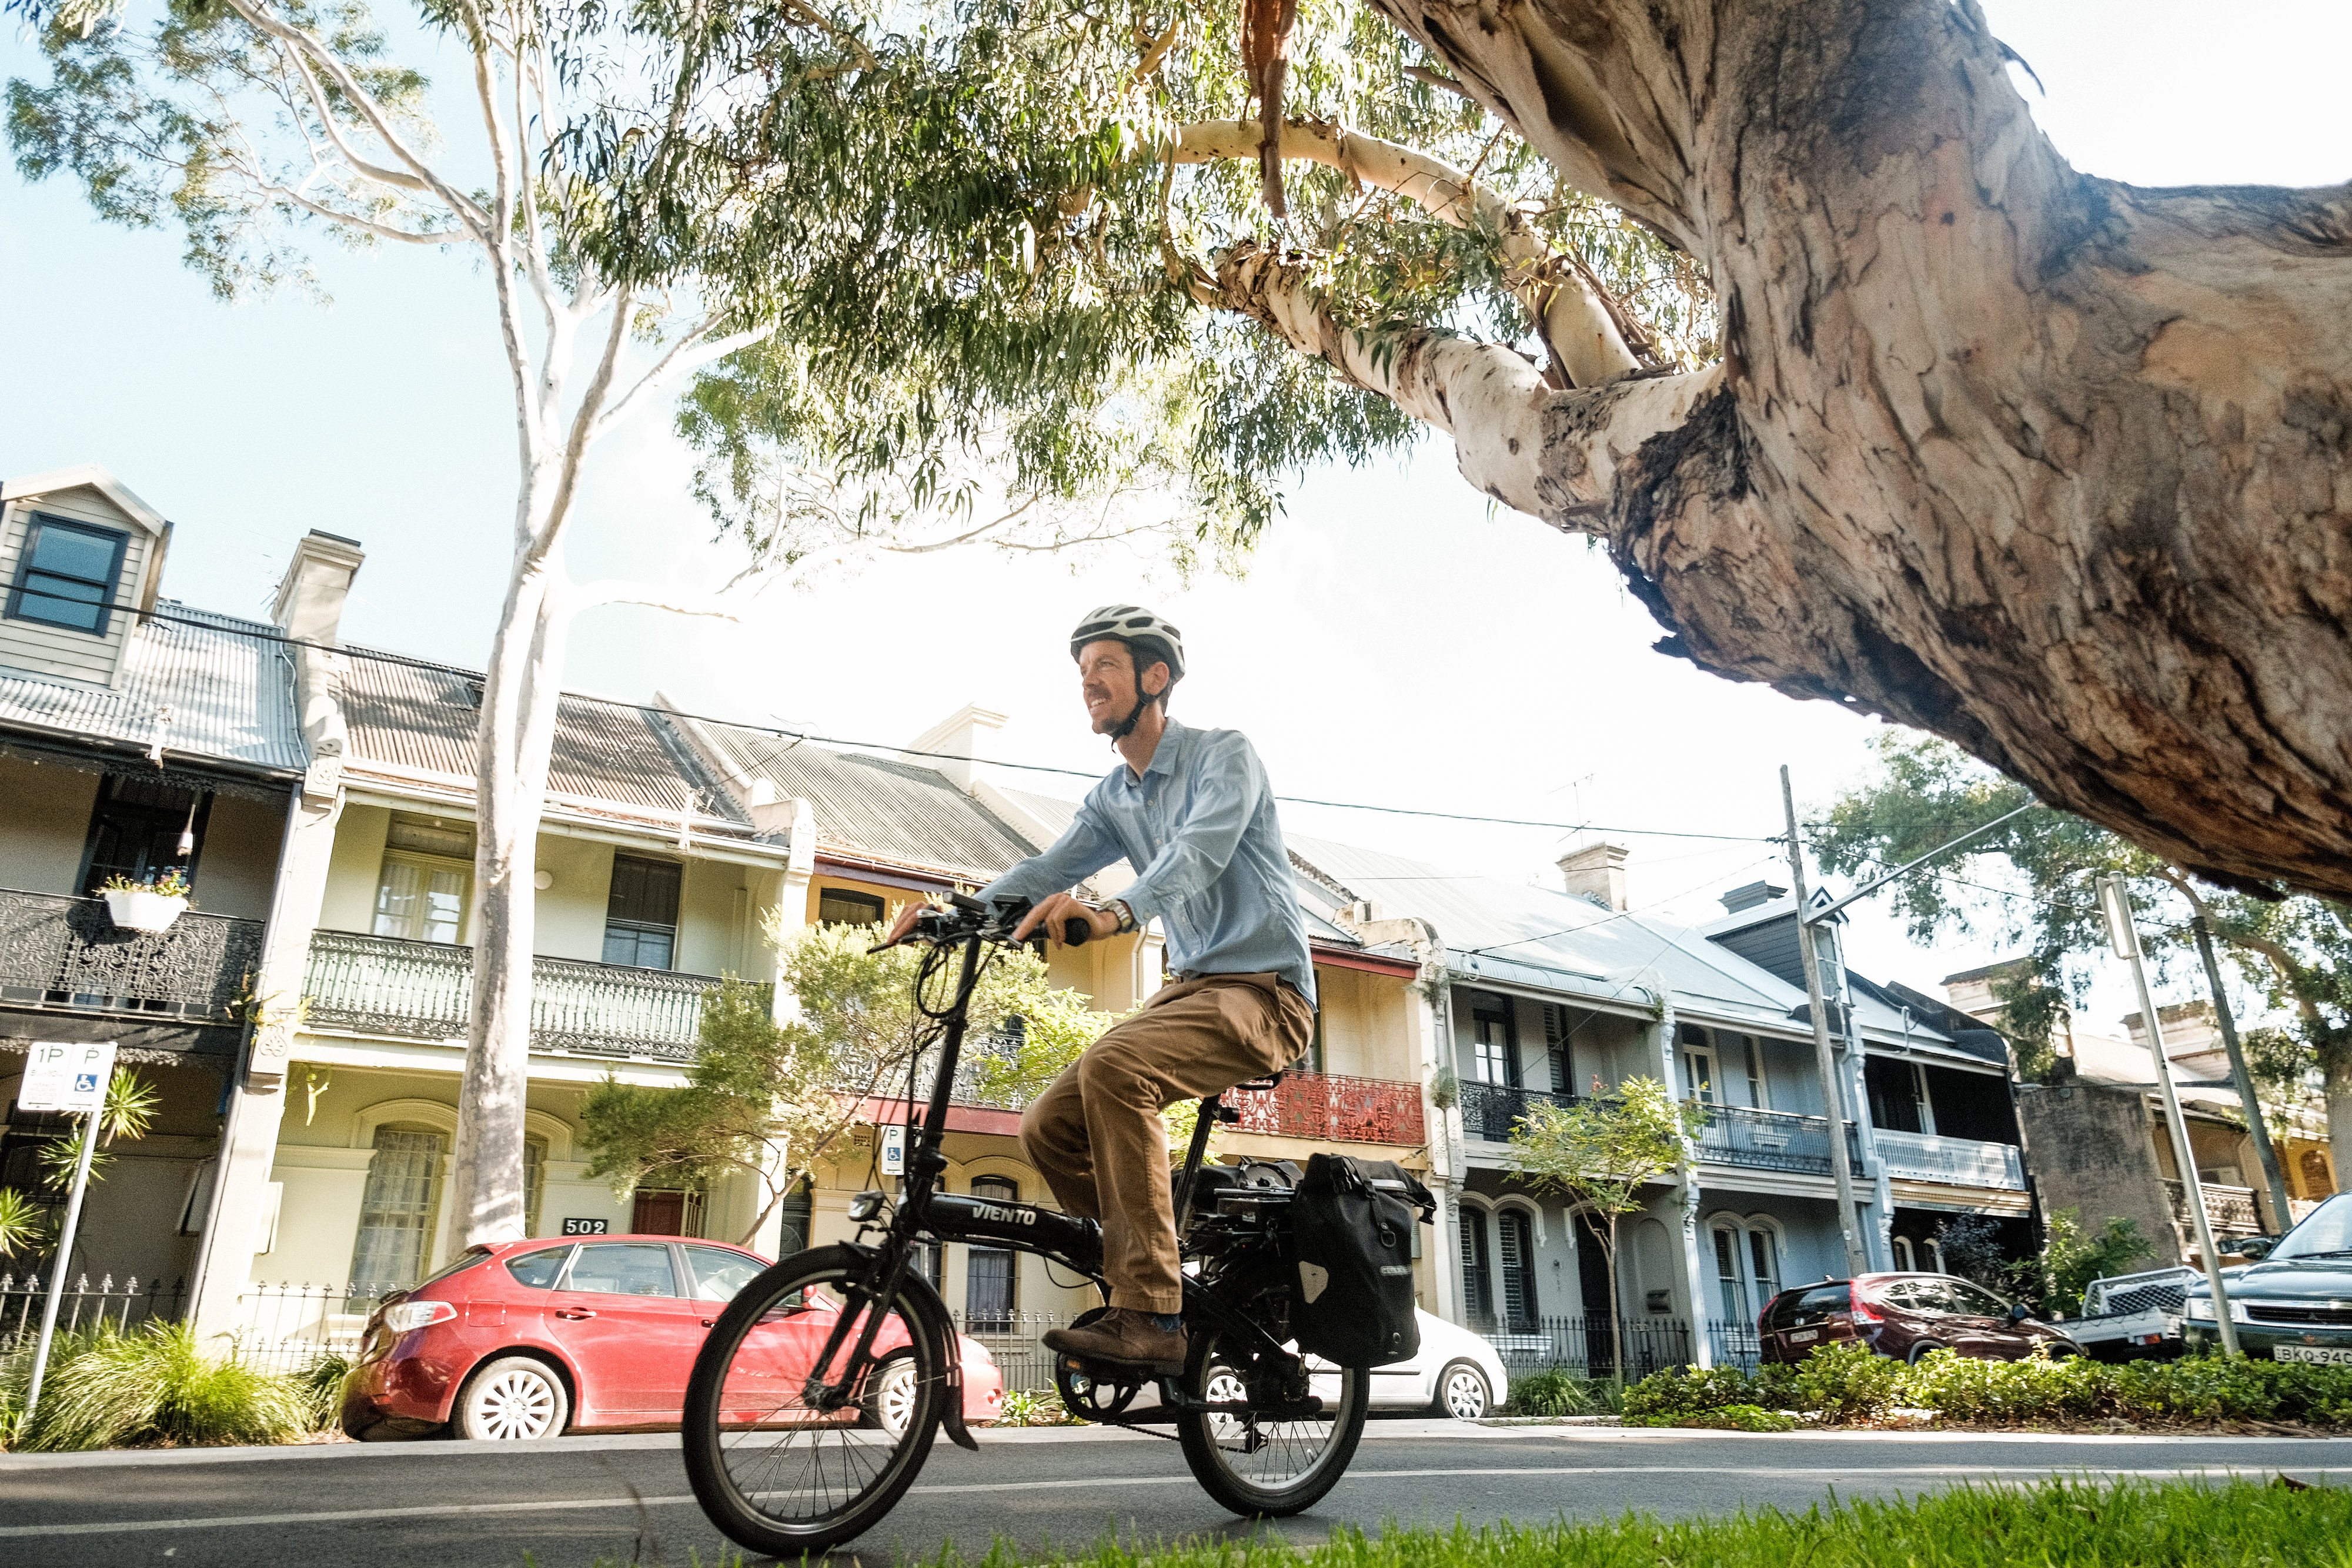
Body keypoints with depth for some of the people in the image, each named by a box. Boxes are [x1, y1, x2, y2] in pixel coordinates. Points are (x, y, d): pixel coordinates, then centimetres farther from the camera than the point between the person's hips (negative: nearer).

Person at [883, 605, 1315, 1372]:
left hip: (1263, 990, -7)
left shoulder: (1223, 755, -9)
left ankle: (1151, 1317, -26)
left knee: (1113, 1069, -32)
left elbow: (1199, 853, -28)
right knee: (1048, 1130, -7)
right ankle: (1169, 1264, 10)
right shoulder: (1113, 799, 15)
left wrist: (1113, 914, -46)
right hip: (1189, 987, 8)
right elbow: (1047, 871, 2)